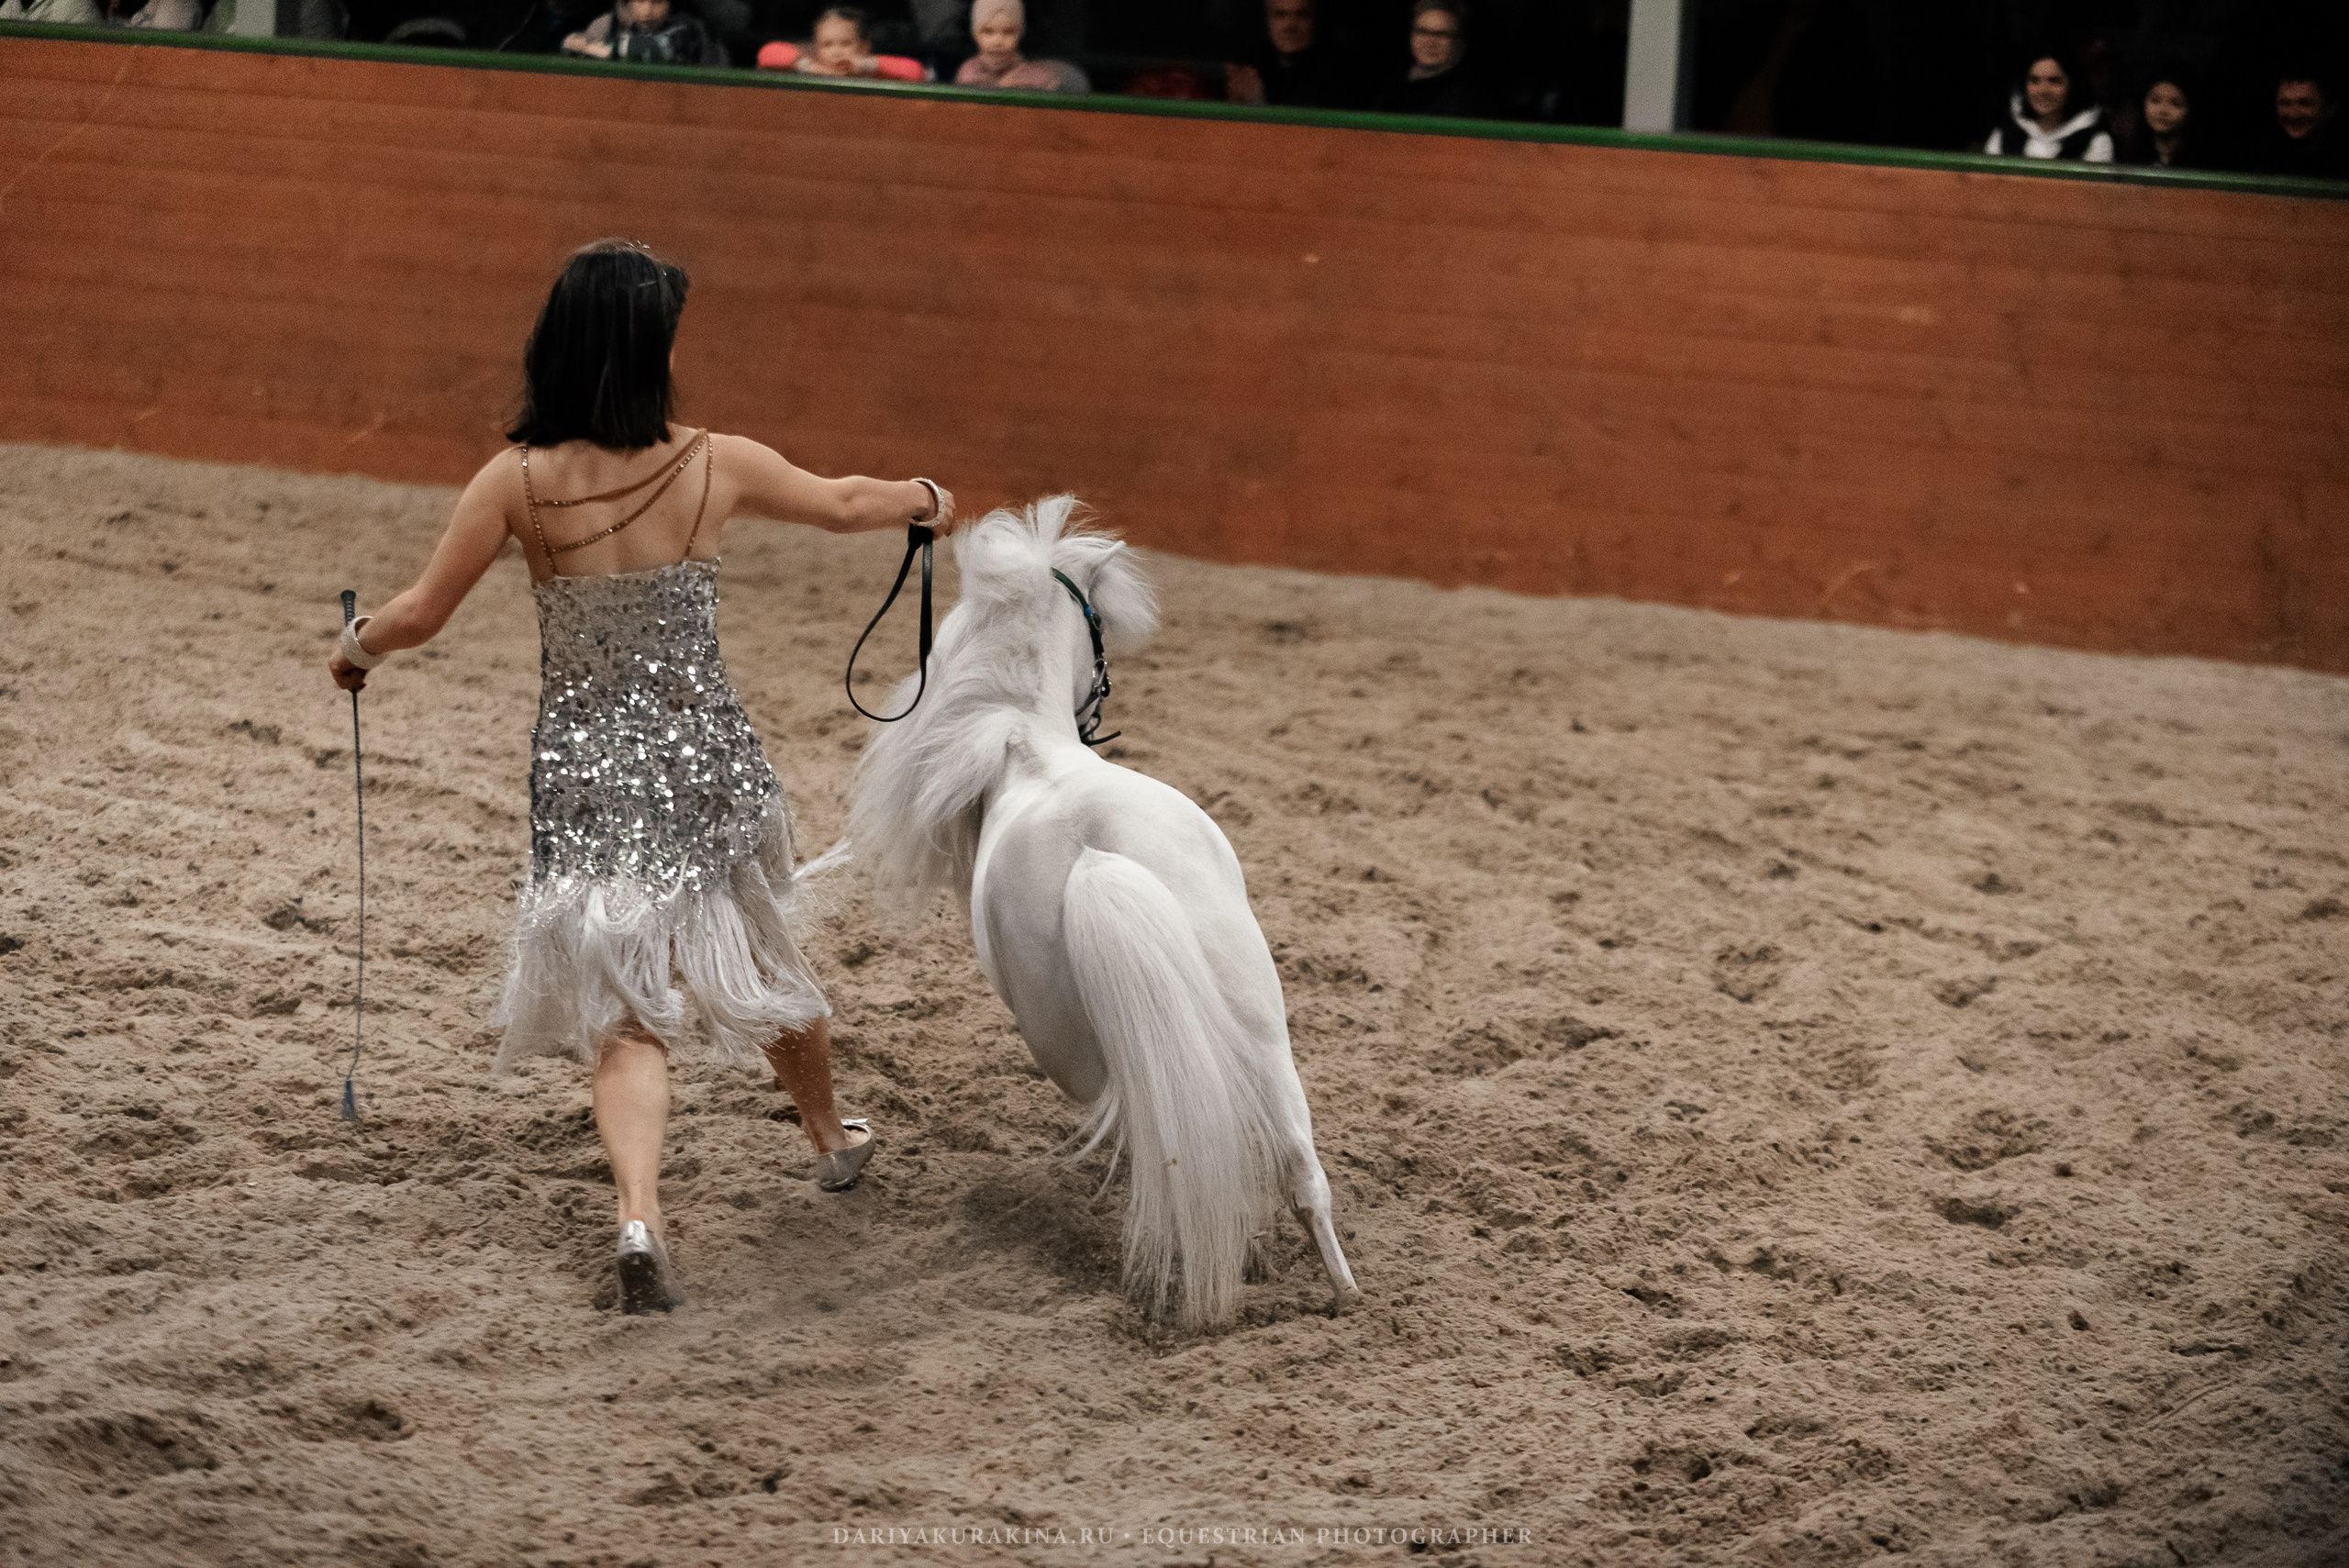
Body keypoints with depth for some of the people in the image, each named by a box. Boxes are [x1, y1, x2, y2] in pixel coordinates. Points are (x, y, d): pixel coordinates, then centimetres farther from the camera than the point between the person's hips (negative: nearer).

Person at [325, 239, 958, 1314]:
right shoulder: (715, 467, -9)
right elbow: (841, 505, 8)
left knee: (622, 1018, 4)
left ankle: (639, 1215, -18)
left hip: (585, 778, -1)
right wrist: (924, 498, 30)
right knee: (767, 963, 24)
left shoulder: (517, 483, -12)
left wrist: (356, 649, 16)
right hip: (706, 766, 1)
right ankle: (831, 1139, 48)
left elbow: (421, 615, -7)